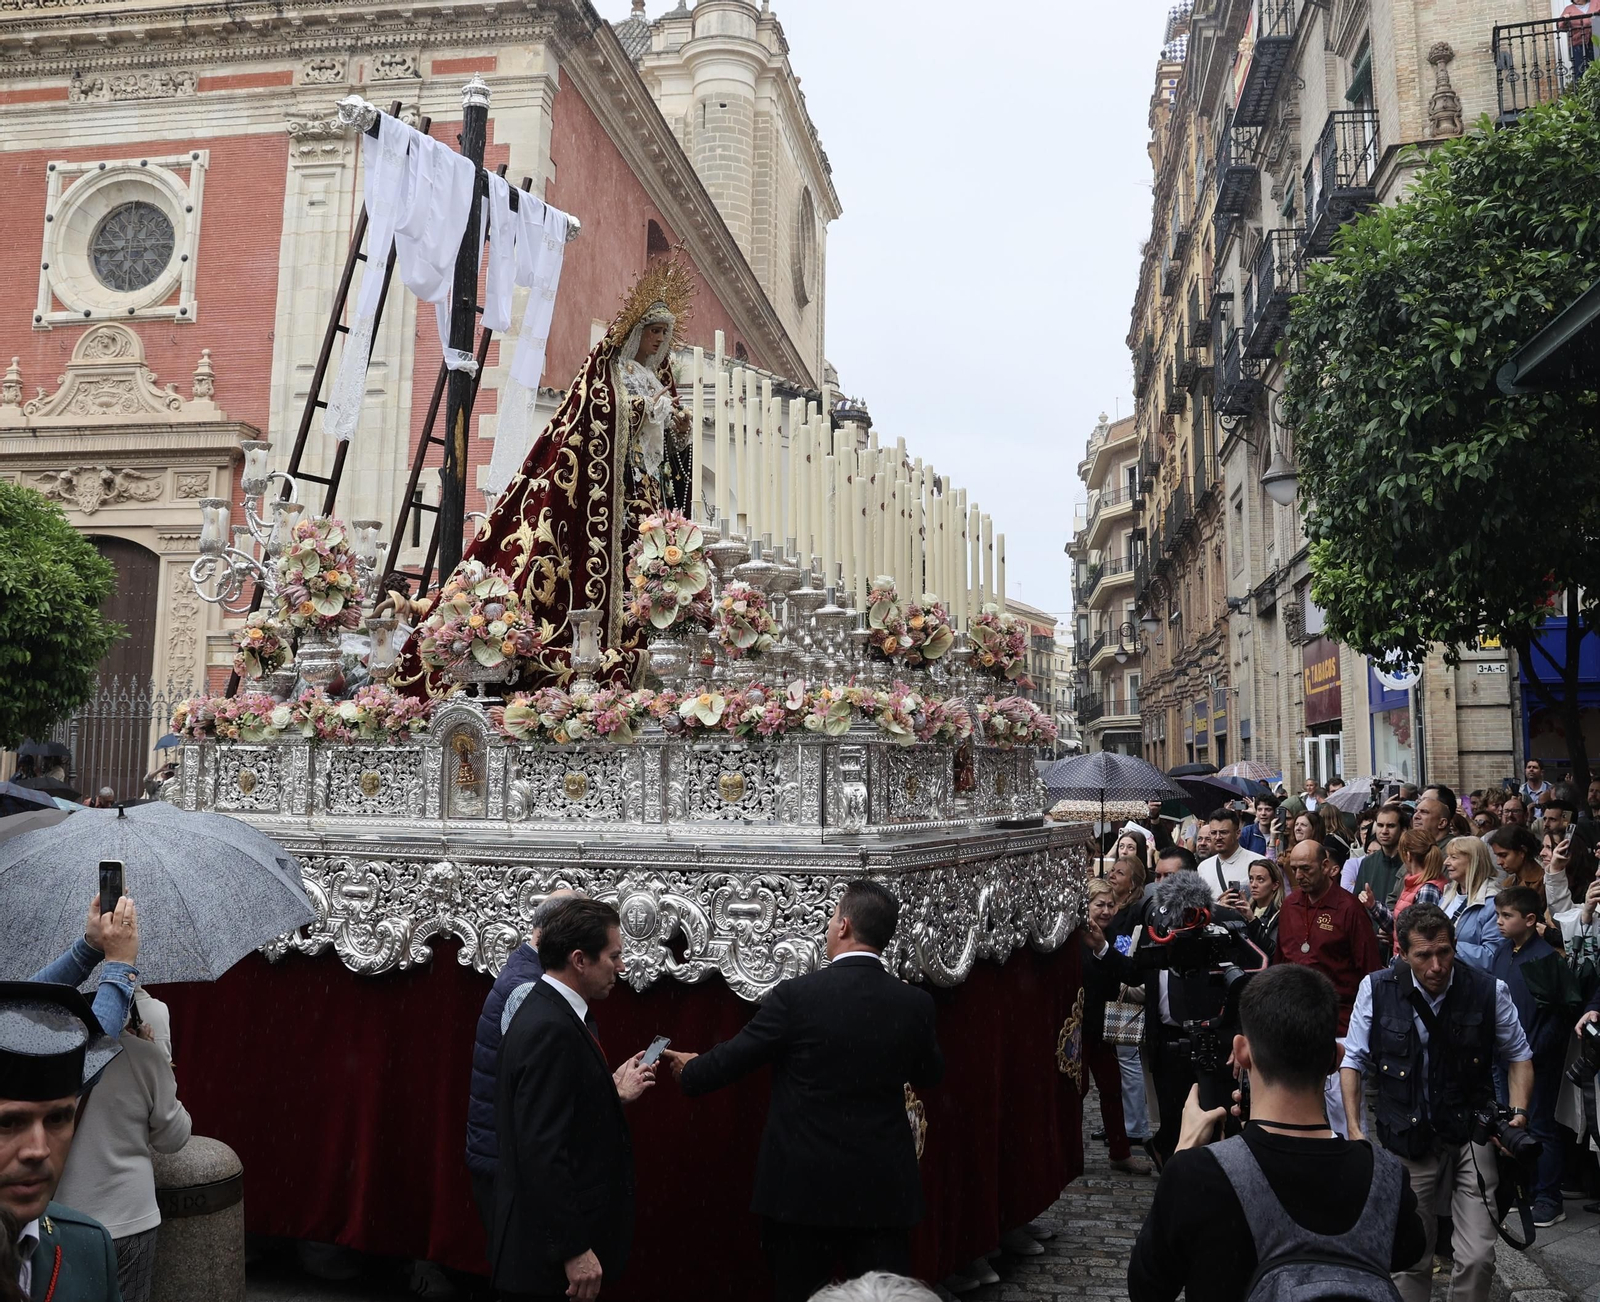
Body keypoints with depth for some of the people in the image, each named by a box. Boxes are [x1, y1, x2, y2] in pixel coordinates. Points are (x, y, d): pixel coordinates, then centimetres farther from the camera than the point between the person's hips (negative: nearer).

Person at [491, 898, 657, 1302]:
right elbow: (542, 1151, -26)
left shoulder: (553, 1014, 7)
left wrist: (614, 1093, 7)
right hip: (549, 1251, -9)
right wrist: (574, 1250, -23)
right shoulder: (550, 1029, -24)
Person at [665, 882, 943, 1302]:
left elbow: (731, 1059, -4)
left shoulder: (796, 995, -15)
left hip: (802, 1188, -2)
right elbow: (929, 1075, 12)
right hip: (882, 1190, 2)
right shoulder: (915, 1003, -6)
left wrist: (691, 1070, 16)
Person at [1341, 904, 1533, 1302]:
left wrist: (1518, 1112, -6)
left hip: (1472, 1138, 0)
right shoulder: (1376, 989, -9)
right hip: (1406, 1143, 0)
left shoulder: (1489, 991, -8)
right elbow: (1354, 1061, 1)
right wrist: (1353, 1129, -5)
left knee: (1477, 1259, -4)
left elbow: (1519, 1056, 8)